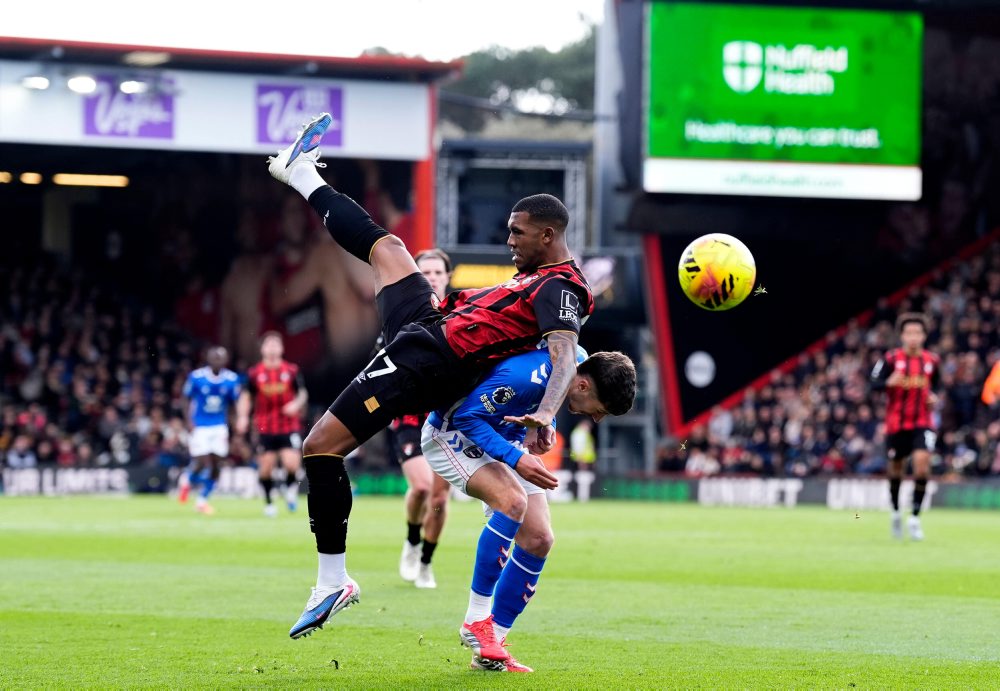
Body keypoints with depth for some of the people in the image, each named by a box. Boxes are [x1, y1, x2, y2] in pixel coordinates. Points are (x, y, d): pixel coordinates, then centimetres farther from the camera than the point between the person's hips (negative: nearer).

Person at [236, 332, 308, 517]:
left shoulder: (292, 370, 3)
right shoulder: (254, 373, 3)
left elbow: (303, 393, 9)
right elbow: (246, 397, 8)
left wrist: (297, 403, -12)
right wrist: (242, 417, -7)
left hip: (289, 427, -1)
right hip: (264, 428, 1)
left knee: (292, 463, -15)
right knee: (266, 466, -1)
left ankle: (291, 489, 17)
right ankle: (268, 502, 17)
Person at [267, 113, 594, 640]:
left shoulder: (559, 288, -18)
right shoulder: (540, 276, 12)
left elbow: (565, 353, -34)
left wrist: (545, 413, -51)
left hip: (421, 364, -10)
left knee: (320, 447, -13)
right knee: (386, 247, 28)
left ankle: (333, 581, -6)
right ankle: (302, 175, 52)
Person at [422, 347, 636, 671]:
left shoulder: (578, 360, -10)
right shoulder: (524, 376, -36)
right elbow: (467, 416, -29)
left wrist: (544, 426, -6)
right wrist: (515, 458, -36)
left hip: (505, 441, 9)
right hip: (453, 434, -8)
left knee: (539, 540, -3)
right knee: (512, 500, -33)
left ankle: (491, 644, 6)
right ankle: (476, 620, -23)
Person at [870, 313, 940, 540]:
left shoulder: (932, 361, 5)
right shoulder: (892, 359, -4)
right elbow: (875, 383, -8)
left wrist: (933, 397, -1)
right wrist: (889, 382, -28)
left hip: (922, 423, 1)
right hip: (896, 423, -1)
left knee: (922, 461, -20)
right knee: (896, 468, 10)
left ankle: (915, 517, -12)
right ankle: (896, 512, 36)